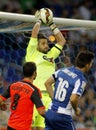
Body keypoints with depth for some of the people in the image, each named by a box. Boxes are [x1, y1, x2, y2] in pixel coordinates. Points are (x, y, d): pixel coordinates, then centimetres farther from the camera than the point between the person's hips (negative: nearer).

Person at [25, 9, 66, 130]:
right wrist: (38, 20, 15)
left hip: (49, 96, 6)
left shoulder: (50, 55, 24)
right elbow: (34, 34, 1)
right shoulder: (32, 53, 8)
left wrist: (51, 24, 27)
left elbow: (61, 41, 29)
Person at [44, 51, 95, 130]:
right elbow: (73, 99, -26)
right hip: (63, 117, -6)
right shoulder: (81, 80, -15)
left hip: (50, 112, 6)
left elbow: (47, 83, 12)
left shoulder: (63, 70, 6)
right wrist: (76, 109, -5)